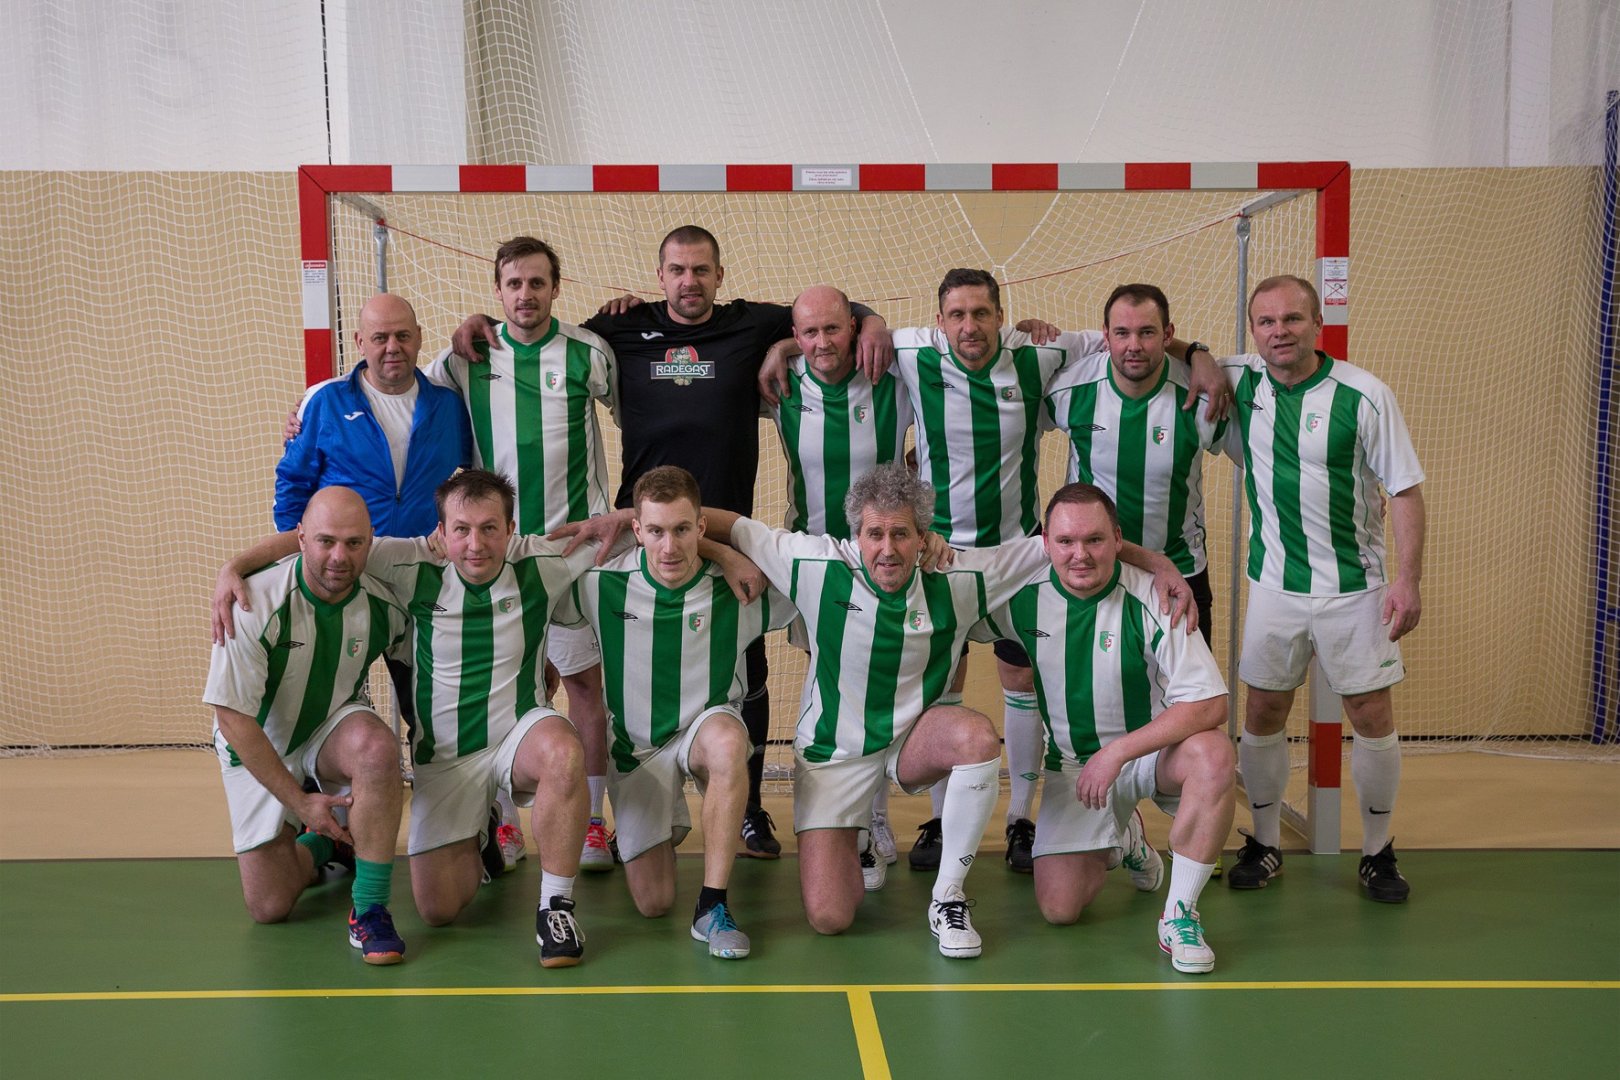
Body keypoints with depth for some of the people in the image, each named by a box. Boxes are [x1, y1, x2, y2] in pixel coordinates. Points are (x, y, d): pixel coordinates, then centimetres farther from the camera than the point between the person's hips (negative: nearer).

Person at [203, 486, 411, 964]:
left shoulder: (382, 606, -17)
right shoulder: (255, 605, -27)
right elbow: (232, 718, -21)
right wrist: (300, 802, -20)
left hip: (335, 728, 1)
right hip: (259, 747, -1)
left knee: (376, 746, -37)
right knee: (268, 907, -3)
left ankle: (370, 910, -23)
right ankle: (322, 845, 32)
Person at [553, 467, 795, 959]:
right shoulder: (602, 584, -14)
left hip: (706, 729, -1)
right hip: (635, 747, 1)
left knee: (726, 738, -41)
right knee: (652, 902, -1)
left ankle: (714, 904, -29)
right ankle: (667, 825, 37)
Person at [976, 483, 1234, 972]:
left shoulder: (1150, 599, -21)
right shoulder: (1020, 597, -11)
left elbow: (1209, 704, -25)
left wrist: (1117, 752, -28)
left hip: (1153, 748, -2)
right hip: (1071, 763, 2)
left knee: (1213, 753, -36)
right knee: (1058, 907, -10)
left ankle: (1180, 914, -19)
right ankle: (1122, 838, 25)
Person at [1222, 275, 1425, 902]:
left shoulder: (1365, 395, -11)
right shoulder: (1239, 383, -2)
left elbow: (1405, 489, -7)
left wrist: (1408, 579, -12)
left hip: (1354, 587, -2)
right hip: (1274, 585, 3)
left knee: (1372, 716, 2)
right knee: (1263, 713, 6)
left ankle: (1378, 852, 19)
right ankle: (1265, 844, 22)